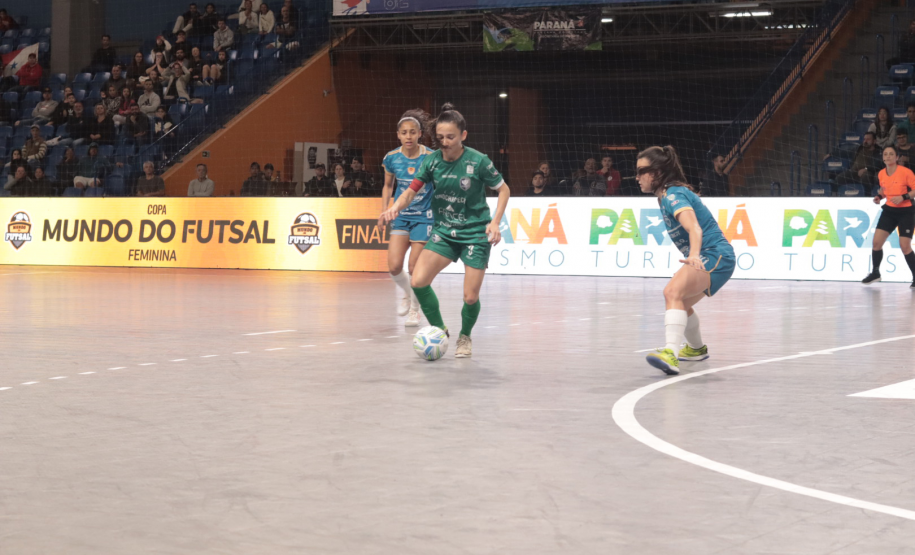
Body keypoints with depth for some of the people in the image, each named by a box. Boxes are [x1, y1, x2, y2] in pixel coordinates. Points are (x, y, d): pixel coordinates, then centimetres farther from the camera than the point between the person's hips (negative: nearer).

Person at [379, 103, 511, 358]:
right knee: (418, 281, -16)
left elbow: (503, 189, -2)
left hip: (476, 234, -3)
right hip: (443, 231, 3)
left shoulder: (478, 161, -14)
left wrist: (495, 221, -14)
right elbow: (411, 191, -1)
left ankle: (465, 336, 26)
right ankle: (439, 329, 6)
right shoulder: (432, 161, -4)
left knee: (470, 297, -7)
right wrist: (395, 208, -22)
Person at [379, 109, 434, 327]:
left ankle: (414, 310, 19)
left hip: (424, 217, -3)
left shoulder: (430, 158, -14)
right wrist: (384, 211, 2)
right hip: (400, 216, 3)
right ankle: (407, 294, 24)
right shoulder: (391, 158, -5)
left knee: (414, 267, -3)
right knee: (394, 266, -9)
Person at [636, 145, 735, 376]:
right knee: (680, 303, 31)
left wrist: (694, 255, -50)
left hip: (714, 255, -11)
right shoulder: (666, 195, 12)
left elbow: (694, 228, -34)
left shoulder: (674, 195, -17)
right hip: (706, 257, 11)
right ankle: (696, 348, 57)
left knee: (673, 292, -34)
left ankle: (670, 352, -52)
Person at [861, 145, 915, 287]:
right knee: (876, 242, -2)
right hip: (889, 211, 5)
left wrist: (903, 197, -27)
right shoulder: (881, 174, 3)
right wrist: (879, 196, 1)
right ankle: (875, 273, 17)